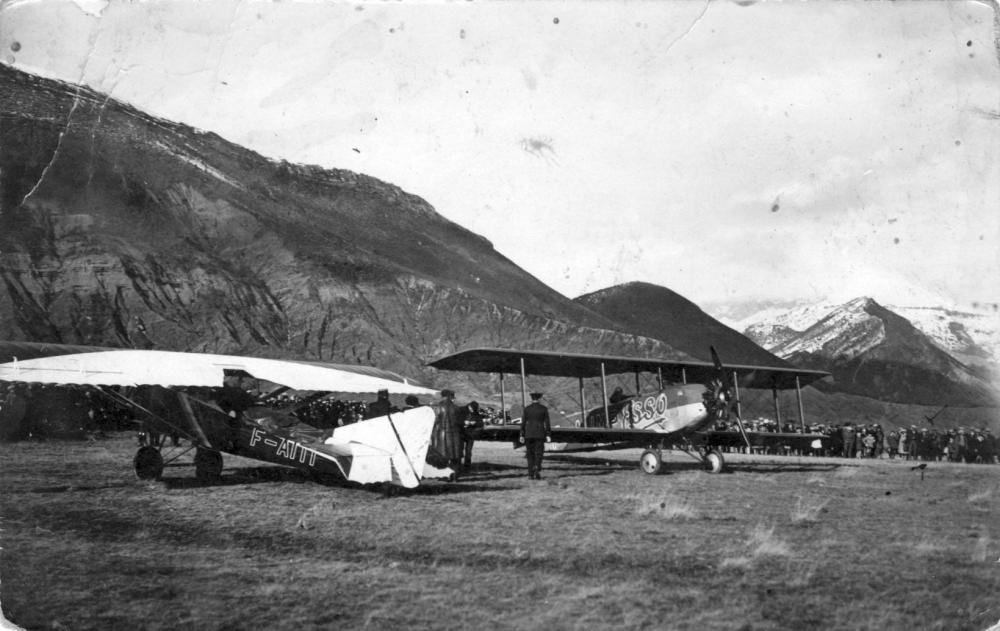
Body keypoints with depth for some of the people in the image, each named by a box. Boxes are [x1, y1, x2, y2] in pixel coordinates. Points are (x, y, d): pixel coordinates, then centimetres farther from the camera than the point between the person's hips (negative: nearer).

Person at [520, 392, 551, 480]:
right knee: (538, 454, 2)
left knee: (530, 455, 9)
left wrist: (522, 435, 4)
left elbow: (523, 423, 0)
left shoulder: (527, 409, 1)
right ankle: (537, 470, -21)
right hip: (540, 434, -1)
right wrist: (548, 435, -3)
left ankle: (531, 474, 6)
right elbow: (547, 423, -4)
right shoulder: (544, 409, 0)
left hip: (529, 434, 1)